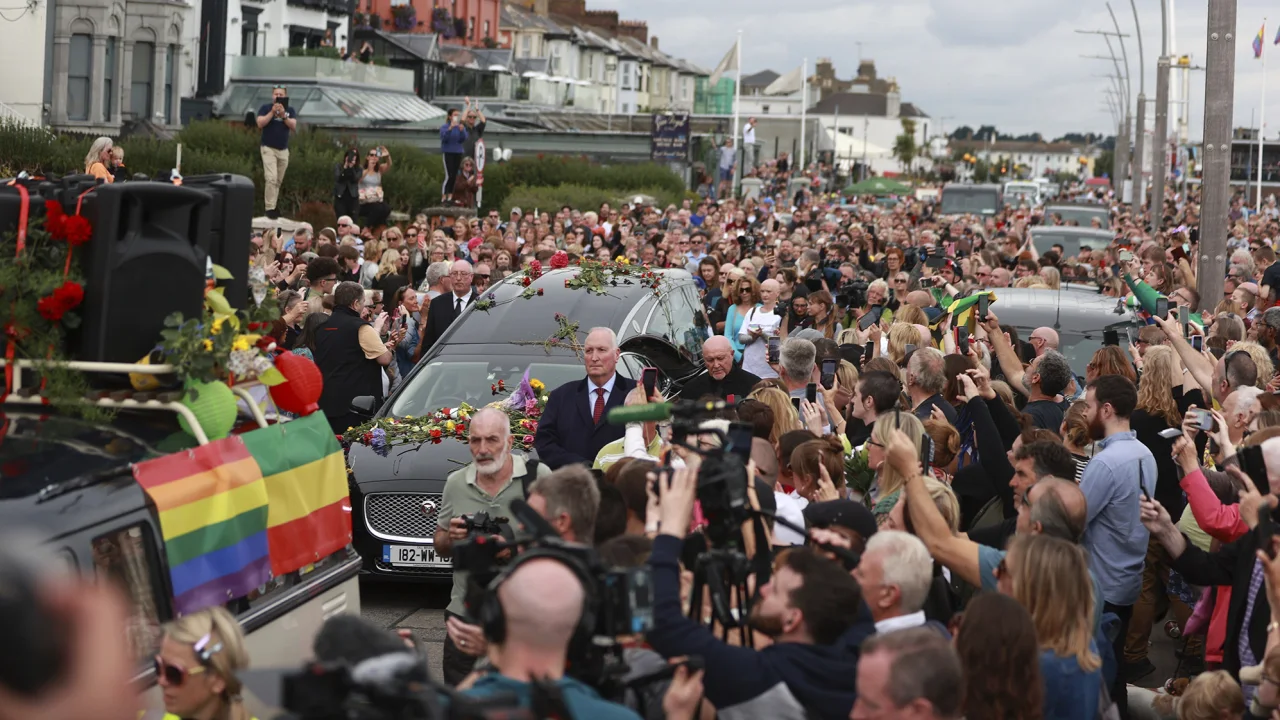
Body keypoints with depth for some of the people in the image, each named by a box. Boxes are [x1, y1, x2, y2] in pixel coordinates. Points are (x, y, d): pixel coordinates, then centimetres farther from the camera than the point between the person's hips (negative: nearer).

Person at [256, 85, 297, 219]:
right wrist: (272, 112, -19)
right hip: (268, 148, -4)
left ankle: (273, 205, 15)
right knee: (271, 178, -15)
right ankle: (270, 208, -13)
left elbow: (293, 126, -5)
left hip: (283, 150, 4)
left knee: (278, 181, 7)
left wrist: (283, 115, -19)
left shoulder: (290, 110, 6)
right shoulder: (265, 108, -1)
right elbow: (260, 124, -13)